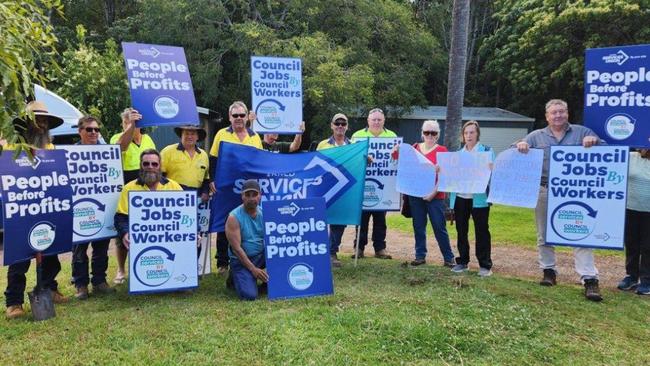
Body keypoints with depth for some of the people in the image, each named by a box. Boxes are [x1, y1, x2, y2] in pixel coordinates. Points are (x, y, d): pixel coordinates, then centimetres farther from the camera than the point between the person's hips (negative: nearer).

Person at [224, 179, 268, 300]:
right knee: (249, 295, -22)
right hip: (242, 259, -4)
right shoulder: (234, 217, -15)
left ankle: (268, 283, 1)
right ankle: (234, 277, 12)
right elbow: (236, 248, -18)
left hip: (261, 255, 4)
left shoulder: (264, 213, -1)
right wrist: (253, 269, -21)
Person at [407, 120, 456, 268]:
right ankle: (420, 255, 20)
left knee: (439, 227, 0)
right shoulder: (415, 148, 9)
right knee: (418, 226, 9)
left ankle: (448, 257, 12)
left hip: (435, 196, -3)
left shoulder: (441, 150, -2)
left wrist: (434, 191, -16)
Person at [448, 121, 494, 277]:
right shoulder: (458, 153, 14)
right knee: (461, 231, 10)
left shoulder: (487, 151, 2)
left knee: (482, 231, 0)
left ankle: (485, 265, 8)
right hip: (459, 197, 4)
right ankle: (462, 261, 22)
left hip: (478, 197, -4)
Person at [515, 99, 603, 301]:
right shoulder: (536, 136, 10)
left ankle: (590, 279, -5)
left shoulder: (582, 132, 8)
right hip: (545, 192, 2)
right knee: (544, 235, 10)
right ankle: (548, 270, 24)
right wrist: (520, 145, -18)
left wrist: (594, 141, -17)